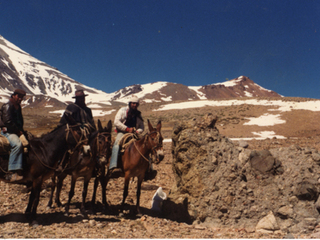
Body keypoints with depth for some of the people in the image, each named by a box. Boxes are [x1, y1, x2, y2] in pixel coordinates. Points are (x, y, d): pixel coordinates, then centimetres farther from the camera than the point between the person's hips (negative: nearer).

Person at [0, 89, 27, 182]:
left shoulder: (18, 107, 18)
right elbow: (8, 122, -19)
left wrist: (21, 130, 10)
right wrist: (18, 131, -13)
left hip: (17, 131, 9)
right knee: (17, 144, -34)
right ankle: (11, 172, -35)